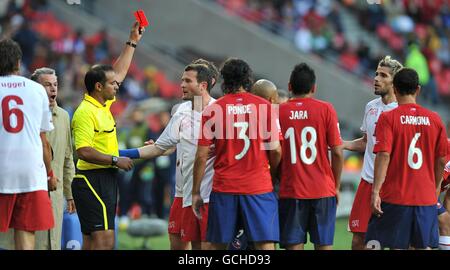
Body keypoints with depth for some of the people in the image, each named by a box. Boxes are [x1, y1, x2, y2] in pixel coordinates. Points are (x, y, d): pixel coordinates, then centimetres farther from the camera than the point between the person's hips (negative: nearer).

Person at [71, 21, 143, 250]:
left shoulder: (103, 106, 13)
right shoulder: (86, 112, -15)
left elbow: (119, 72, 27)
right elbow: (83, 151, -23)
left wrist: (132, 42, 29)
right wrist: (116, 160, -16)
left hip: (105, 180, 10)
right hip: (92, 181, -10)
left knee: (91, 240, 8)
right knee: (104, 240, -16)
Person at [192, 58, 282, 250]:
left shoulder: (212, 110, 0)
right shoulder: (265, 106, 0)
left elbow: (201, 156, 0)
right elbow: (275, 149, -1)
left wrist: (195, 193, 7)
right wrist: (273, 171, 19)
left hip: (224, 187, 1)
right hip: (259, 187, -1)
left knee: (217, 245, 8)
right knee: (265, 244, -3)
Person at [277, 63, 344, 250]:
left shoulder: (279, 112, 0)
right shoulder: (325, 109, -2)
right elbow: (337, 152, -4)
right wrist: (336, 186, 8)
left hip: (290, 191, 1)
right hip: (323, 191, 0)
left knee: (294, 245, 1)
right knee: (323, 245, 5)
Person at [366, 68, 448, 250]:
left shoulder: (388, 118, -6)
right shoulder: (434, 119, 4)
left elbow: (383, 155, -15)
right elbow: (442, 159, 10)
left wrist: (375, 191, -14)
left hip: (395, 197, -3)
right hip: (426, 197, 3)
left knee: (397, 246, 1)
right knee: (424, 246, 6)